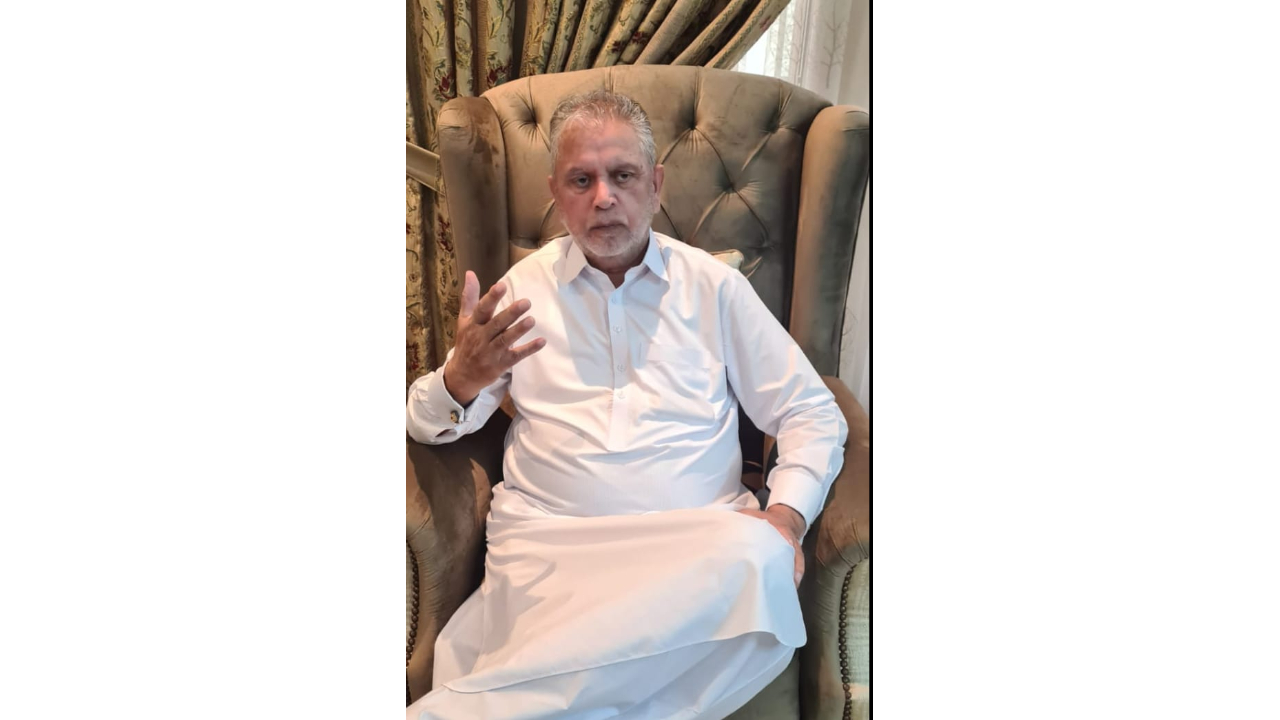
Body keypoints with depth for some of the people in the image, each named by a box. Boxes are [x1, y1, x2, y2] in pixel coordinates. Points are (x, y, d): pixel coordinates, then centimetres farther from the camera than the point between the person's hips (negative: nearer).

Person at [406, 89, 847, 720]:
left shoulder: (714, 286, 12)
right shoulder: (524, 287, 14)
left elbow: (813, 414, 12)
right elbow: (427, 423, 13)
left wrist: (786, 513, -8)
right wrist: (463, 378, -12)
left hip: (697, 536, 3)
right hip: (546, 536, -2)